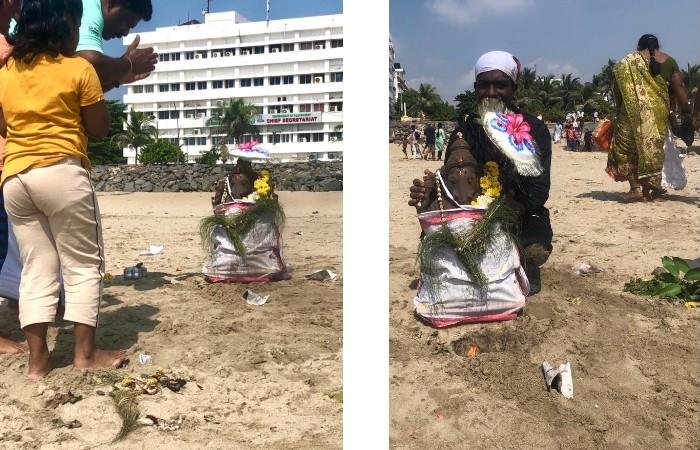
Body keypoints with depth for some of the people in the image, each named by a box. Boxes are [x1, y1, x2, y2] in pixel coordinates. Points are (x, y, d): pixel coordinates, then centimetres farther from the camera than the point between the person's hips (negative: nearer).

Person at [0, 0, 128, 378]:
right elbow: (100, 129, 1)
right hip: (62, 173, -5)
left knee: (35, 268, 10)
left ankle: (37, 358, 11)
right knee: (84, 264, 5)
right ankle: (85, 352, 8)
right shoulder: (79, 69, -3)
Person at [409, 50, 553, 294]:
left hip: (521, 220, -2)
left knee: (535, 251, -34)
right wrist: (428, 192, -27)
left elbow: (537, 193, -16)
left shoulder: (534, 129, -9)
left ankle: (524, 267, 7)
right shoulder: (464, 131, -1)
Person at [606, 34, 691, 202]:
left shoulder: (628, 62, 6)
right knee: (653, 148, 11)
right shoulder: (669, 61, 13)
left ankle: (635, 188, -7)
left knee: (628, 147, 4)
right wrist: (685, 111, 9)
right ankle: (647, 190, 12)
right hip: (659, 112, 3)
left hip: (634, 111, -3)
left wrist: (619, 109, 8)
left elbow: (617, 89, 0)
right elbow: (679, 87, 7)